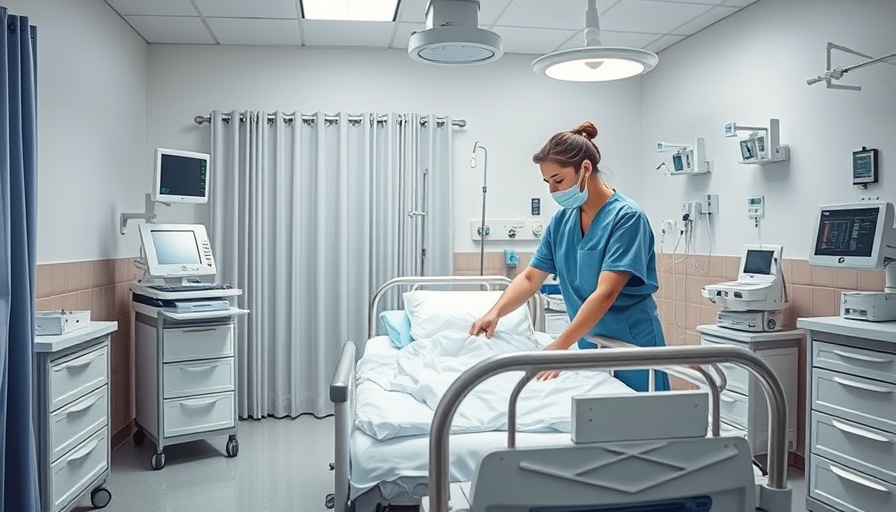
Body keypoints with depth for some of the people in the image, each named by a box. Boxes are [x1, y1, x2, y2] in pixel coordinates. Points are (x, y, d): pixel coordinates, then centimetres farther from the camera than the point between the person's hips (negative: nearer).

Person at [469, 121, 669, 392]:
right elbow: (530, 278, 7)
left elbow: (605, 293, -24)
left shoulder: (627, 217, -16)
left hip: (632, 349, -5)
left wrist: (559, 347, -30)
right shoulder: (561, 221, 3)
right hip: (589, 345, 5)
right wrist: (495, 312, -10)